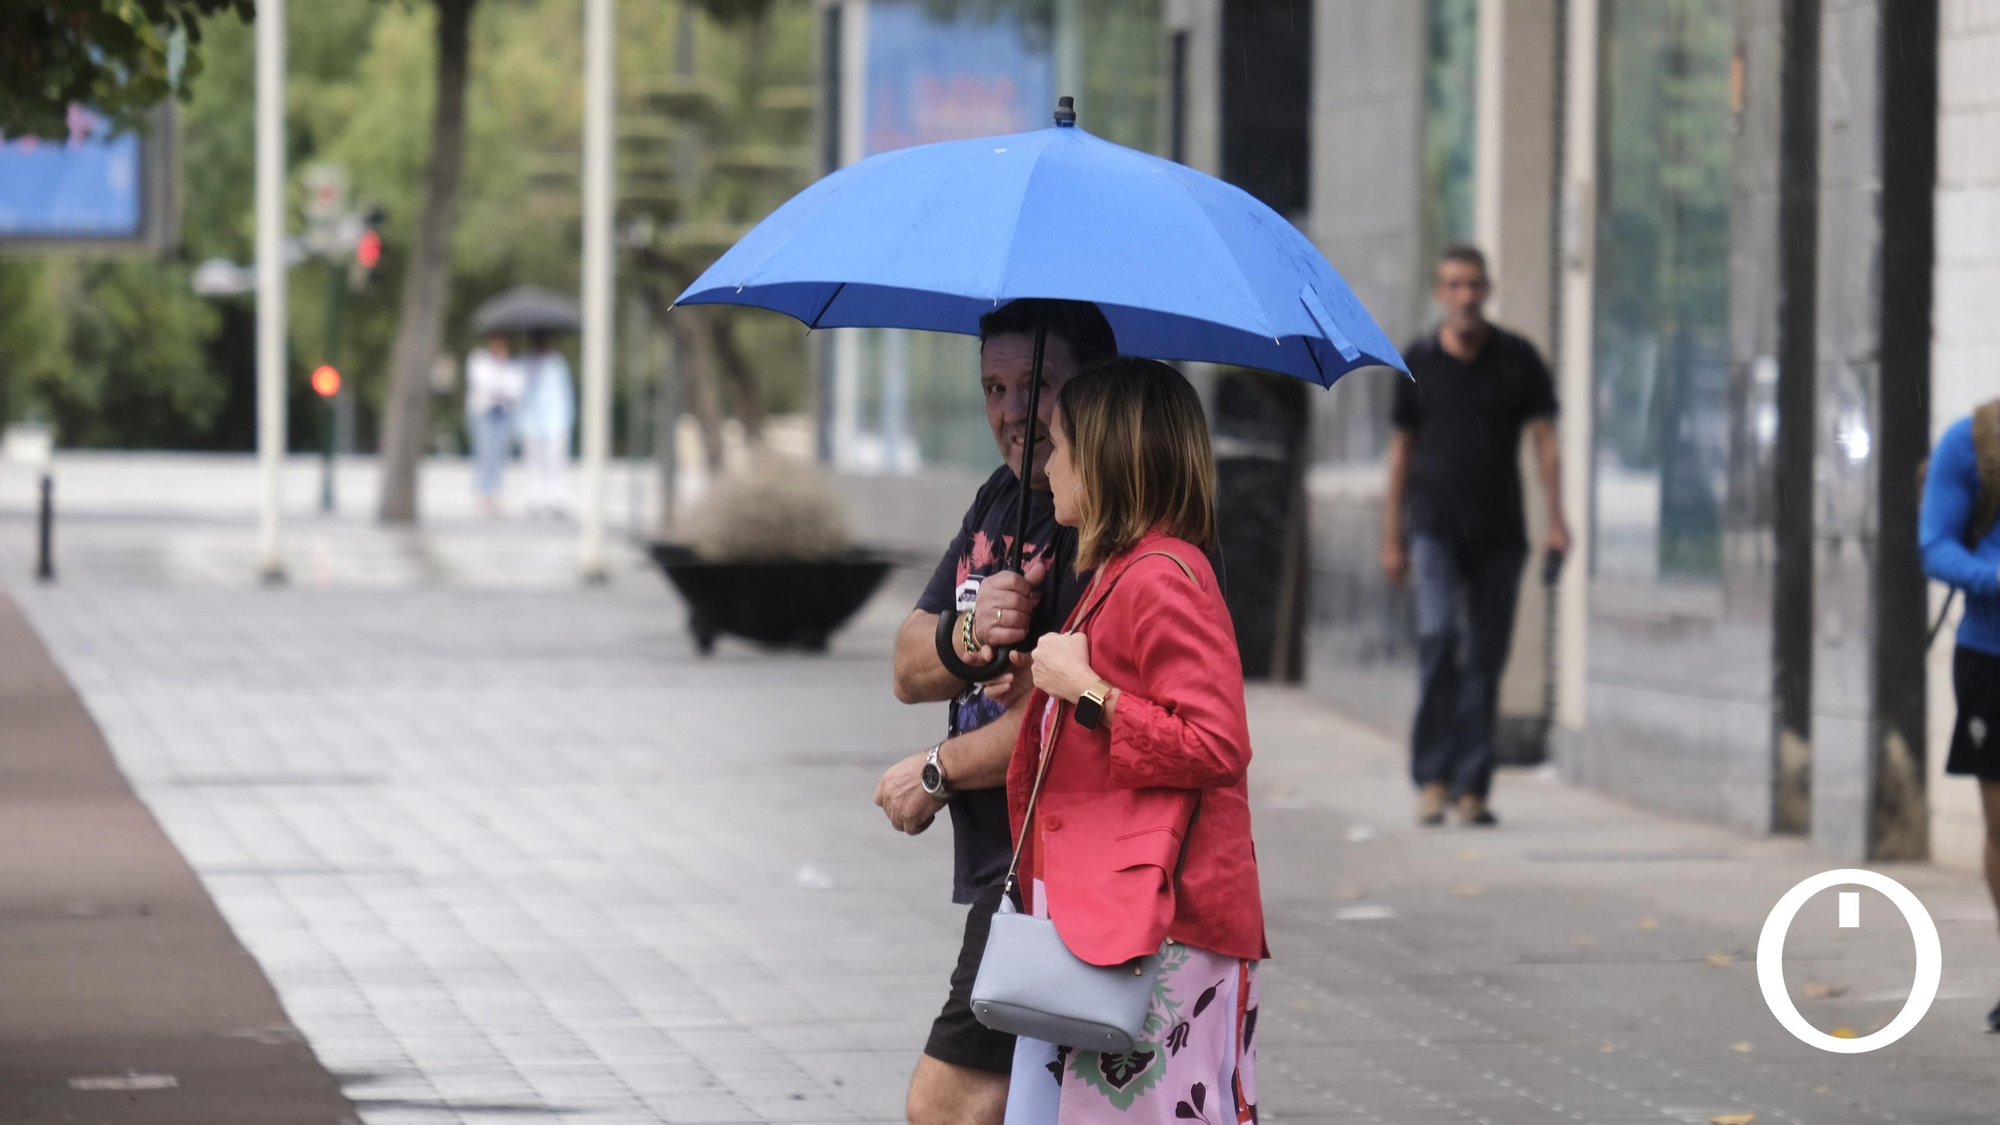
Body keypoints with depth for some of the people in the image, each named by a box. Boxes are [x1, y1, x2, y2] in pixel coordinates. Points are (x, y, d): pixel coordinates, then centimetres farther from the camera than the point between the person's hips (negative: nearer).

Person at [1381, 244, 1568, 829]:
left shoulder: (1518, 360, 5)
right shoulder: (1417, 363, 5)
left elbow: (1543, 439, 5)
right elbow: (1401, 449, 10)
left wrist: (1556, 520, -6)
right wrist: (1391, 537, 8)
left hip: (1499, 533, 1)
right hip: (1435, 529, -1)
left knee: (1485, 657, 2)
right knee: (1438, 637, -19)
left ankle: (1472, 786, 9)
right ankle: (1432, 778, -13)